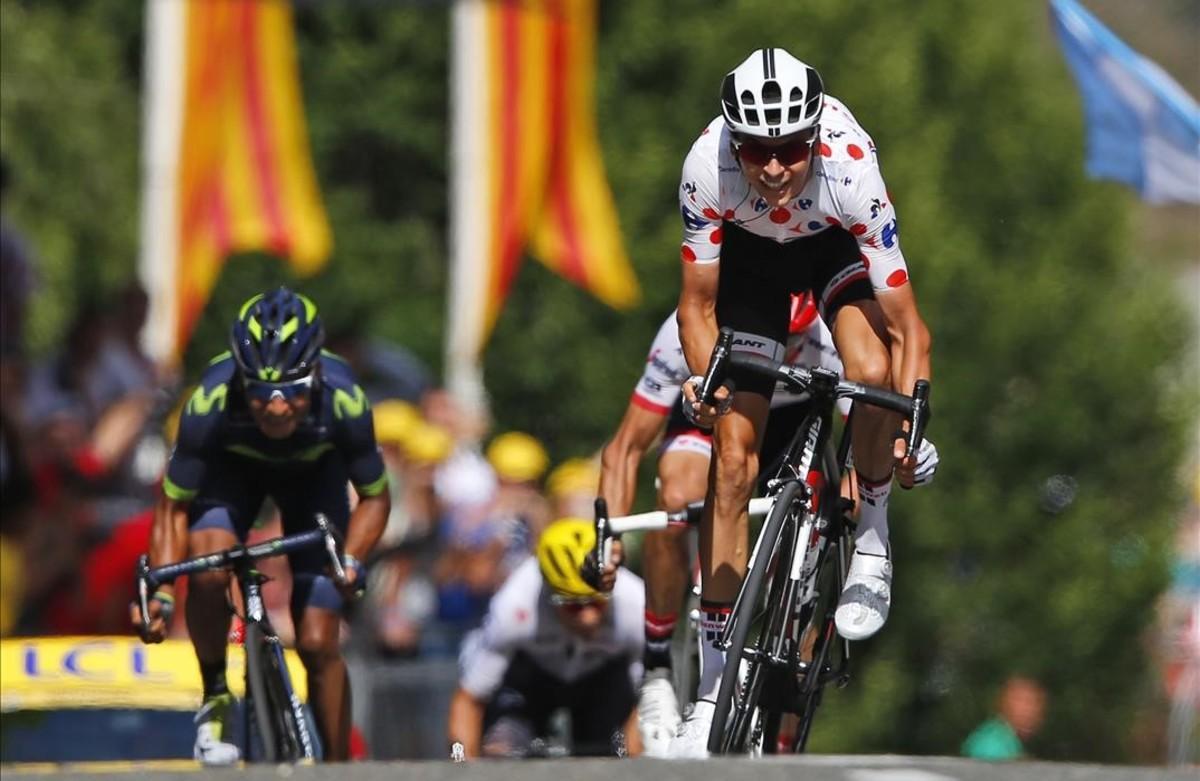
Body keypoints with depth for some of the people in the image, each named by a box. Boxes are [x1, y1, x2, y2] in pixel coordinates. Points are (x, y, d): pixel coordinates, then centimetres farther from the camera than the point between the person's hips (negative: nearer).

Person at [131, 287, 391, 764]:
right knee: (208, 570, -31)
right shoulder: (211, 402, -38)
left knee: (318, 644, -7)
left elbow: (374, 497, -19)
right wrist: (159, 592, -35)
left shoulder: (342, 402, -37)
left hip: (313, 472, 0)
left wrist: (351, 560, -36)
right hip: (232, 468, 0)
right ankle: (215, 698, -5)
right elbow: (174, 505, -24)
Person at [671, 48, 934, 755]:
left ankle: (872, 537, -4)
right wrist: (704, 378, -40)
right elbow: (698, 305, -22)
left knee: (872, 371, -33)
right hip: (750, 250, 1)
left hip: (839, 245, -1)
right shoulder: (707, 168, -35)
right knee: (735, 448, -6)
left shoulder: (851, 173, -39)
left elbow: (908, 328, -33)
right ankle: (717, 681, 1)